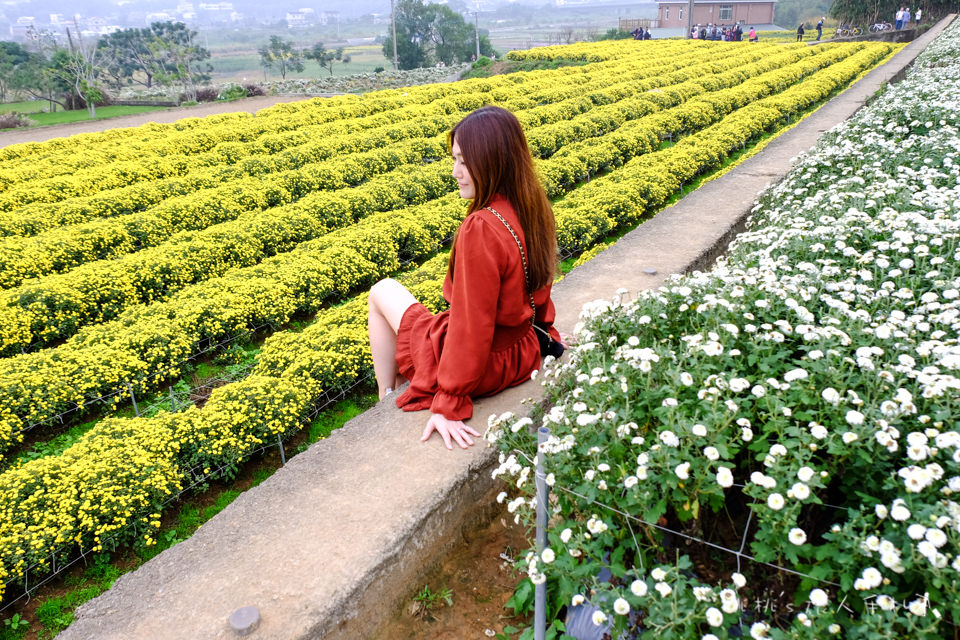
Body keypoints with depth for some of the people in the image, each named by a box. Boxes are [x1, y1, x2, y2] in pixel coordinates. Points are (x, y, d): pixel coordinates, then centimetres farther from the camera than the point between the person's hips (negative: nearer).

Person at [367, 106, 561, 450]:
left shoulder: (481, 228, -30)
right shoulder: (534, 211, -5)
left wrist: (450, 405, -19)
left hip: (481, 366, -8)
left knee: (383, 291, 11)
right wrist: (544, 329, 28)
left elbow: (471, 326, -27)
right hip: (523, 352, 8)